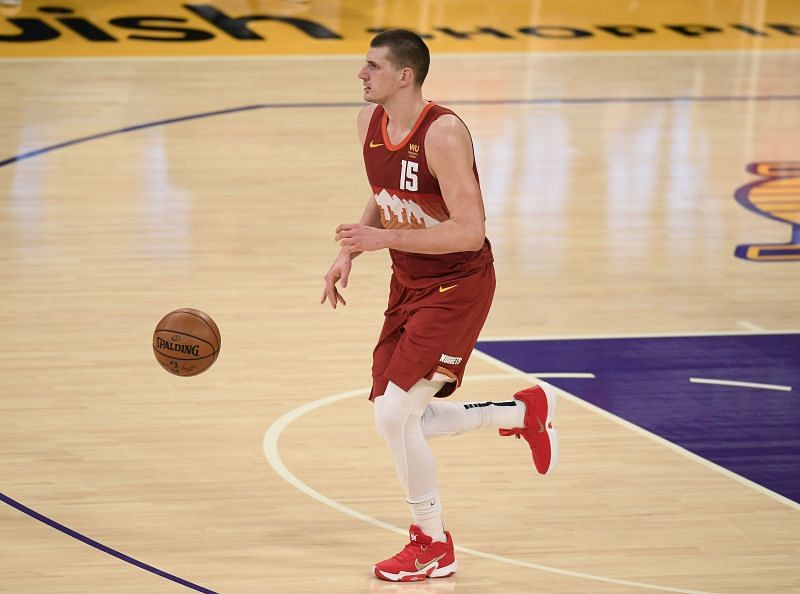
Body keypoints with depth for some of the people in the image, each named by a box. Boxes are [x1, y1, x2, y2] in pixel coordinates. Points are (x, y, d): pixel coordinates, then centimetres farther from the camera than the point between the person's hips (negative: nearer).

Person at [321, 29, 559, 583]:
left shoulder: (443, 133, -25)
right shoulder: (371, 123, 0)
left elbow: (470, 231, -29)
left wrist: (381, 239, -31)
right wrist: (348, 253, 3)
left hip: (457, 286, -9)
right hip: (408, 284, 9)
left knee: (394, 412, -14)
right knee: (401, 420, 10)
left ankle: (434, 547, 5)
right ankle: (524, 412, 32)